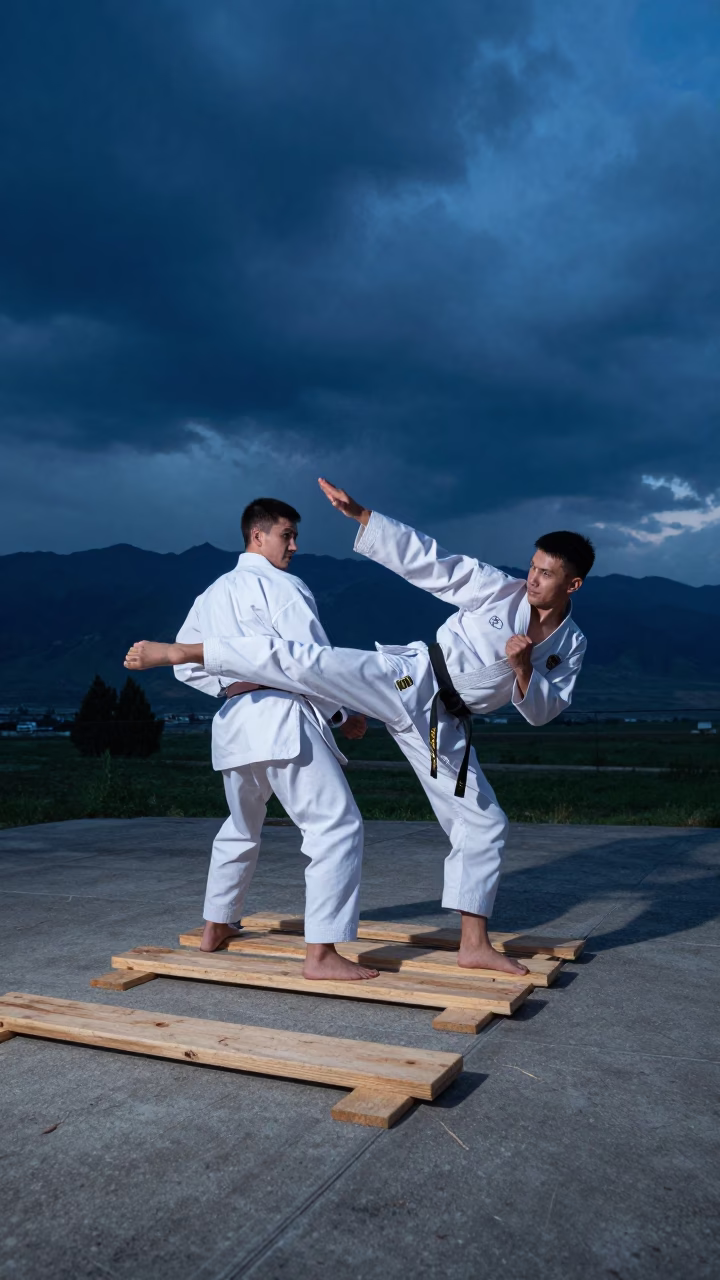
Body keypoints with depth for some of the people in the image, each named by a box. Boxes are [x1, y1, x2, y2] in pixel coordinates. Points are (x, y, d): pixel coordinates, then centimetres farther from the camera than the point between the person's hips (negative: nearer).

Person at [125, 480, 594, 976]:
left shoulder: (571, 646, 5)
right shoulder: (501, 589, -5)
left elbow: (543, 710, 4)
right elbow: (426, 558, -7)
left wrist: (524, 669, -18)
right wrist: (359, 513, -16)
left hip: (443, 725, 4)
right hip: (408, 678, -3)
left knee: (483, 823, 5)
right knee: (308, 663, -22)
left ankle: (474, 944, 20)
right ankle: (177, 651, -15)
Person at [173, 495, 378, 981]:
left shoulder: (212, 594, 17)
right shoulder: (282, 587, -6)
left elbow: (186, 664, 19)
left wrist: (232, 688, 15)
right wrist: (346, 716, 1)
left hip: (233, 722, 9)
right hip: (283, 717, -8)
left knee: (241, 828, 27)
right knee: (338, 827, -8)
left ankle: (217, 927, 39)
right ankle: (321, 953, -13)